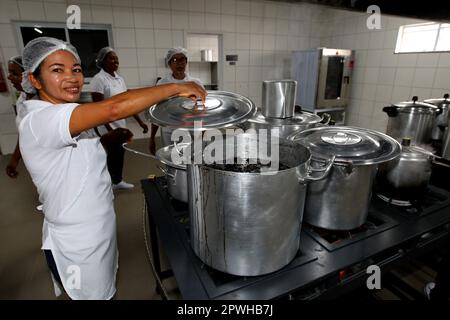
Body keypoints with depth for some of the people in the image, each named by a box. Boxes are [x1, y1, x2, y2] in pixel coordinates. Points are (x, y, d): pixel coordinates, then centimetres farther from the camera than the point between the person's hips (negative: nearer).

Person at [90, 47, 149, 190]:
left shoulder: (120, 79, 8)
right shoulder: (98, 79, -14)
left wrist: (140, 121, 5)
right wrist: (110, 129, -24)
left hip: (121, 125, 7)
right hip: (107, 127, -7)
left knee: (120, 154, 16)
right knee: (112, 156, 3)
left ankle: (118, 181, 35)